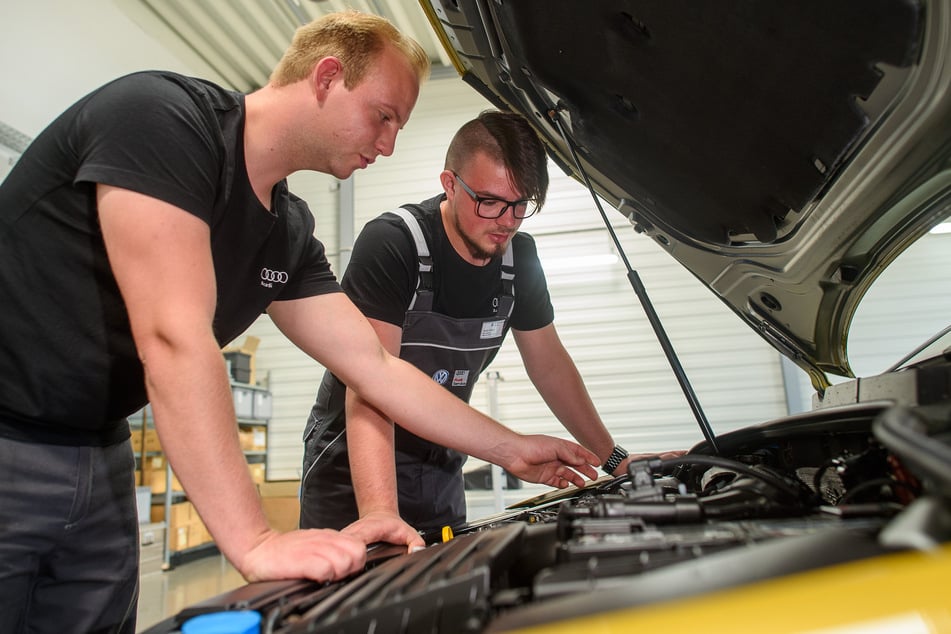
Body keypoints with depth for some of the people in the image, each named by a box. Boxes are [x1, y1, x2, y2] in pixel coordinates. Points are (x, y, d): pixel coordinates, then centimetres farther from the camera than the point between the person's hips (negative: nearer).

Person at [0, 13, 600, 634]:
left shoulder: (290, 233, 2)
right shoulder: (161, 114, -20)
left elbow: (374, 366, 4)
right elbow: (175, 341, -30)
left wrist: (513, 449, 6)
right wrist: (256, 542, -29)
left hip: (95, 454, 7)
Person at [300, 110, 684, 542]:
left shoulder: (519, 256, -4)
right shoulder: (391, 244, -23)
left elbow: (549, 364, 6)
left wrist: (615, 459, 6)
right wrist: (378, 511, -44)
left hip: (441, 470, 5)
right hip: (353, 469, -5)